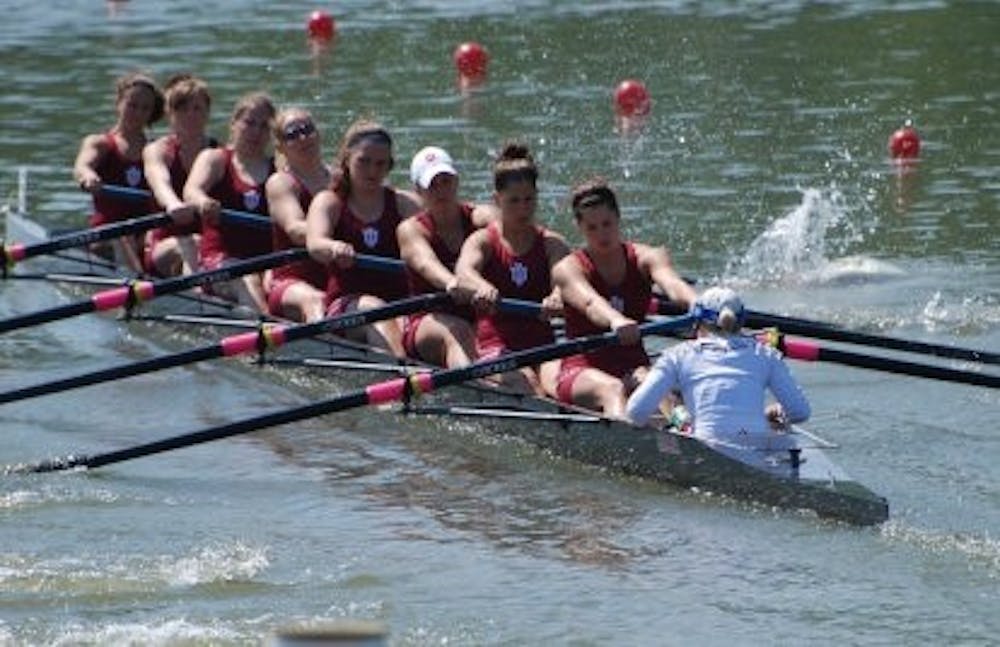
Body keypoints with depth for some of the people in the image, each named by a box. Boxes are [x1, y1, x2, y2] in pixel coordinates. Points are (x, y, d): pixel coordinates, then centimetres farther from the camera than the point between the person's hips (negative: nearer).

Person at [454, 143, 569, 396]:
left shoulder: (551, 243, 12)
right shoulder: (483, 241, 6)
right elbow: (464, 270, -18)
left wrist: (556, 298, -38)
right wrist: (482, 288, -45)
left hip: (542, 346, 1)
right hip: (495, 347, -1)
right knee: (524, 382, -33)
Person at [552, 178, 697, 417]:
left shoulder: (646, 258, 8)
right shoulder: (568, 269, -1)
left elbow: (672, 284, -16)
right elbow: (589, 302, -25)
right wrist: (616, 320, -49)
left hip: (633, 367, 3)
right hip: (582, 371, -3)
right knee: (612, 390, -37)